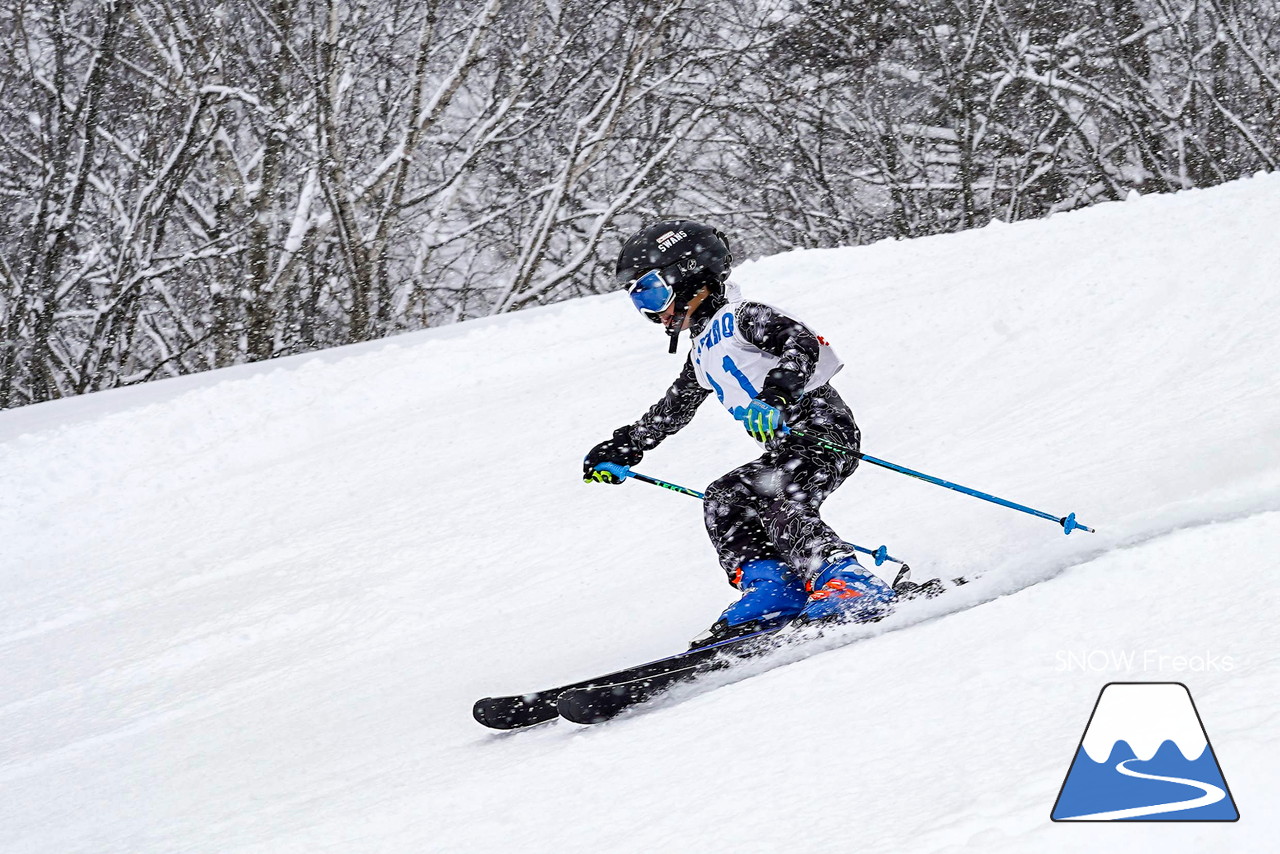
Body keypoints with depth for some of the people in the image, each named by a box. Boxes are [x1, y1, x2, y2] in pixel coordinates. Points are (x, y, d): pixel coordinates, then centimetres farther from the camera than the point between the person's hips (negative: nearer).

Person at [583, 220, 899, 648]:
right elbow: (670, 411, 39)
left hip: (821, 427, -10)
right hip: (783, 447, 10)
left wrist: (776, 396, -37)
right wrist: (621, 449, 37)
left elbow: (802, 343, -20)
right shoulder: (702, 353, 25)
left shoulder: (742, 316, -3)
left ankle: (852, 589, -37)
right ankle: (772, 591, -10)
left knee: (778, 506, -27)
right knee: (723, 500, 0)